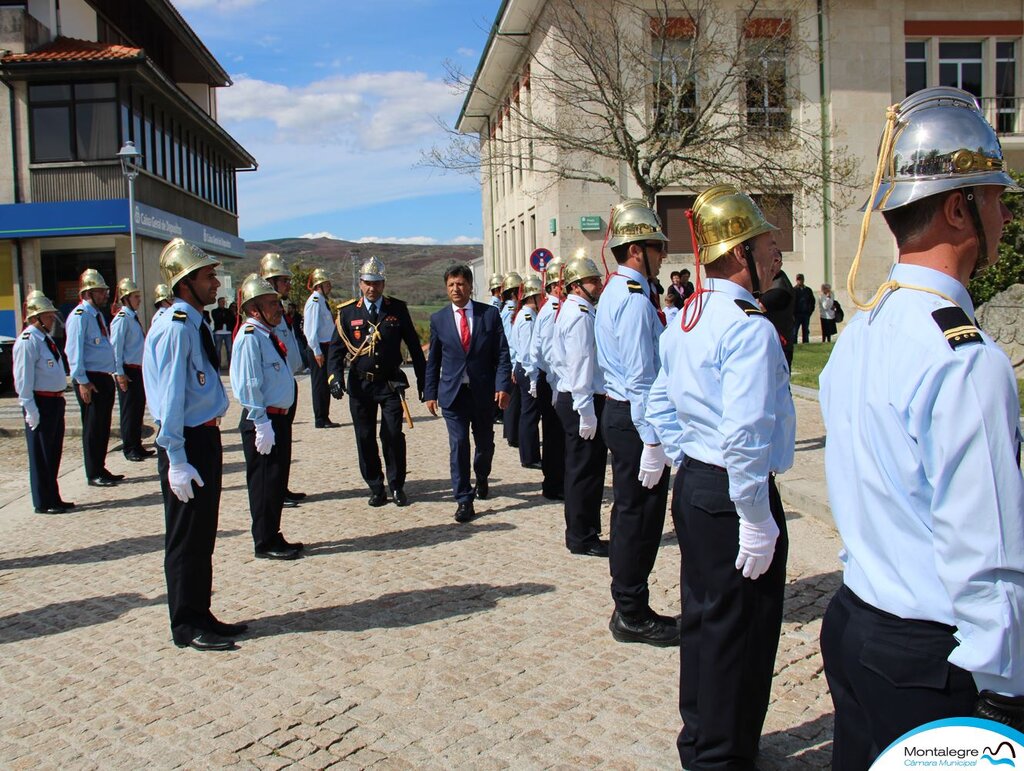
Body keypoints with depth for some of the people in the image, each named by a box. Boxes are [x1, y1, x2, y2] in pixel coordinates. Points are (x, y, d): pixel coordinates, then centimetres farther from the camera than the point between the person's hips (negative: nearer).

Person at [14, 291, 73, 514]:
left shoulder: (45, 338, 13)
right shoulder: (27, 341, -15)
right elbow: (23, 378, -18)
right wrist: (30, 409, -20)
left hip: (55, 401, 9)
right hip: (40, 403, -9)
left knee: (54, 452, 16)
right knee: (40, 454, 2)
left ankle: (53, 498, 27)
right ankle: (43, 503, 11)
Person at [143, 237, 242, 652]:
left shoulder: (195, 323, 11)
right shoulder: (175, 328, -18)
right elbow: (170, 398, -20)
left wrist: (210, 445, 16)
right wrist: (176, 460, -21)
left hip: (206, 437, 9)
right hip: (187, 444, -9)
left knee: (203, 537, 17)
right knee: (186, 540, 3)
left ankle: (201, 616, 29)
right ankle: (186, 627, 16)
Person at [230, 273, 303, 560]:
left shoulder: (268, 334, 14)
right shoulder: (250, 337, -16)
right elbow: (249, 385, -20)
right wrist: (261, 424, -21)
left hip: (279, 418, 10)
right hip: (263, 421, -10)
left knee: (277, 482, 16)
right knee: (264, 483, 0)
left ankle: (273, 538, 27)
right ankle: (265, 544, 10)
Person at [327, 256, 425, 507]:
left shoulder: (398, 309, 2)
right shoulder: (347, 312, 3)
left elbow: (414, 346, 7)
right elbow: (337, 348, 1)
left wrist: (423, 380, 7)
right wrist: (335, 377, -14)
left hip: (390, 383, -1)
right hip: (360, 384, 1)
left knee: (393, 435, -5)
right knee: (365, 438, 6)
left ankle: (397, 486, 10)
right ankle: (376, 487, 19)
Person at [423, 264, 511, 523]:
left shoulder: (490, 314, 0)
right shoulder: (438, 319, 4)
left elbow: (502, 353, -2)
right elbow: (433, 360, 8)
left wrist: (502, 386, -11)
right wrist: (430, 393, 4)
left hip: (484, 391, 0)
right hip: (452, 392, 0)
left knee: (485, 442, 13)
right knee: (458, 444, -6)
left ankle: (481, 479, 43)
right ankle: (464, 500, 3)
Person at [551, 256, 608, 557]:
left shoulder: (568, 311, 16)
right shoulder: (581, 315, -16)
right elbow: (580, 365, -22)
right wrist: (586, 412, -22)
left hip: (568, 397, 11)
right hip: (584, 401, -11)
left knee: (579, 469, 17)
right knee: (586, 470, -2)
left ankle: (581, 533, 28)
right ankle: (582, 539, 7)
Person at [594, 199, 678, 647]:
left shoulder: (614, 293, 14)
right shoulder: (635, 301, -18)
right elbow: (641, 378, -23)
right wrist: (652, 440, -22)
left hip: (618, 410, 11)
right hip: (634, 418, -11)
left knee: (630, 512, 17)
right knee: (639, 516, -1)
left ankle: (629, 608, 28)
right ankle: (633, 617, 11)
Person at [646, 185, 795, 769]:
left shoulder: (687, 320, 9)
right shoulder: (750, 326, -20)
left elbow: (661, 403, 18)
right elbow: (745, 435, -27)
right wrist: (756, 520, -21)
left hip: (693, 486, 9)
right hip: (733, 495, -9)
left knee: (703, 618, 21)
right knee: (740, 633, 6)